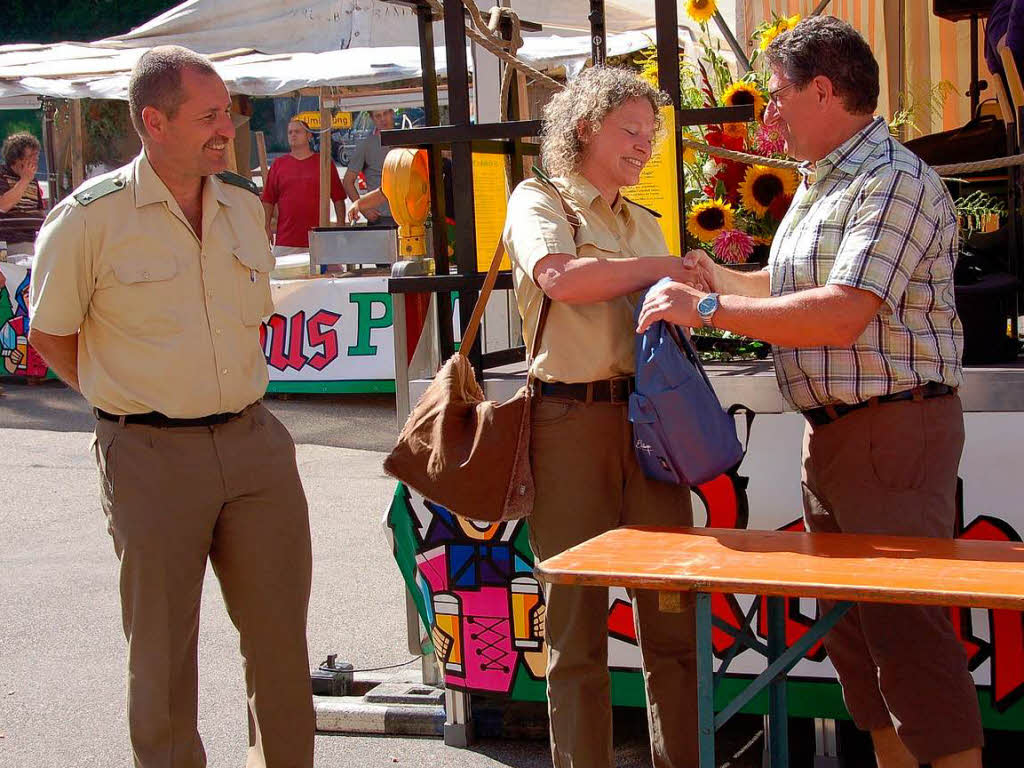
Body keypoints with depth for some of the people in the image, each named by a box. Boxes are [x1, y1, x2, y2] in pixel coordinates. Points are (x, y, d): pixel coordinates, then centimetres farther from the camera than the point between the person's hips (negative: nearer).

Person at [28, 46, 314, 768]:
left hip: (255, 443, 5)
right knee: (163, 648, 6)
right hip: (152, 458, -4)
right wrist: (135, 405, 4)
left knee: (281, 632, 9)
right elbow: (51, 334, 2)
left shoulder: (244, 203, 7)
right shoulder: (90, 217, -8)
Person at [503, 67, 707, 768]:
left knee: (672, 614, 2)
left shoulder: (645, 225, 23)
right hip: (572, 419, -5)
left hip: (648, 417, 5)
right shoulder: (540, 199, 6)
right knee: (577, 621, 0)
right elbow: (559, 277, -14)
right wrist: (660, 268, -6)